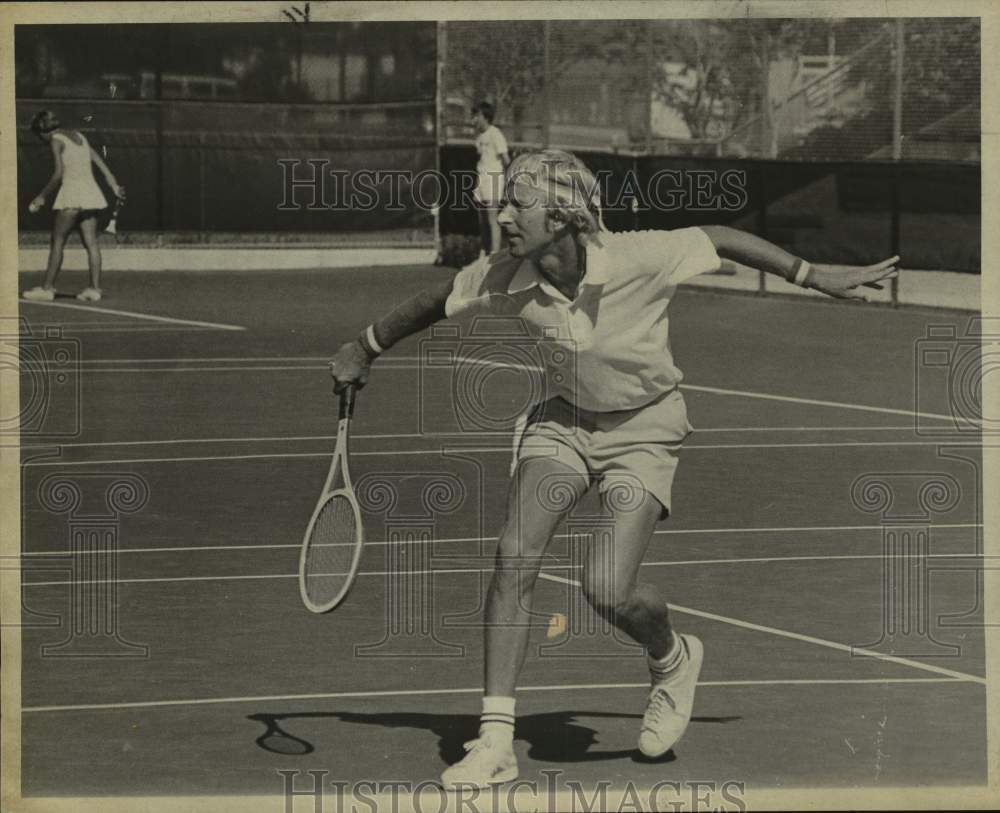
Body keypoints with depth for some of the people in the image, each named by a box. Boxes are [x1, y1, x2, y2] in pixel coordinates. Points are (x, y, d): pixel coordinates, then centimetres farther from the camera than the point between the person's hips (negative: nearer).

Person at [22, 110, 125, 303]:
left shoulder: (56, 141, -5)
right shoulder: (79, 137, 17)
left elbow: (58, 175, -13)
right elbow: (100, 163, 14)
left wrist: (42, 196, -5)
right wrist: (114, 186, 14)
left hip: (72, 194, -7)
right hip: (90, 191, 7)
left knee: (57, 242, -2)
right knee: (91, 243, 4)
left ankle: (48, 288, -2)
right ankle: (94, 288, 1)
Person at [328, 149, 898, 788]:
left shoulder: (639, 259, -27)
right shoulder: (505, 279, -15)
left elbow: (720, 240, -11)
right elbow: (437, 303, 5)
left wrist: (816, 277, -5)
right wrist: (366, 349, 17)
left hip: (644, 429, -4)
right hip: (563, 422, 4)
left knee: (607, 589, -18)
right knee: (515, 556, -16)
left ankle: (673, 659, 20)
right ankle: (496, 741, -10)